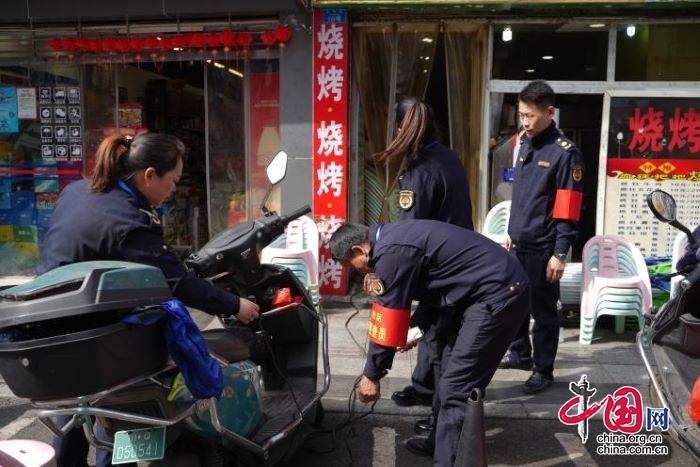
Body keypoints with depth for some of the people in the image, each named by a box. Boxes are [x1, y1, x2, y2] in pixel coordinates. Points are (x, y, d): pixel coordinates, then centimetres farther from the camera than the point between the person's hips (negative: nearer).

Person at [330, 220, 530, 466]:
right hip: (494, 289, 10)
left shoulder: (391, 251, -18)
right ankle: (441, 442, 33)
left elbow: (387, 319, -14)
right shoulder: (393, 238, 12)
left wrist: (371, 375, -3)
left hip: (498, 293, -10)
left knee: (456, 388, -8)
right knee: (449, 372, 18)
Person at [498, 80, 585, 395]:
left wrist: (560, 253, -15)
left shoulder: (565, 152, -13)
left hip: (543, 248, -7)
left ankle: (543, 370, 20)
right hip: (519, 243, 7)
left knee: (543, 310, 5)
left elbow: (567, 210, -14)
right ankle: (520, 354, 35)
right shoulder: (524, 142, 9)